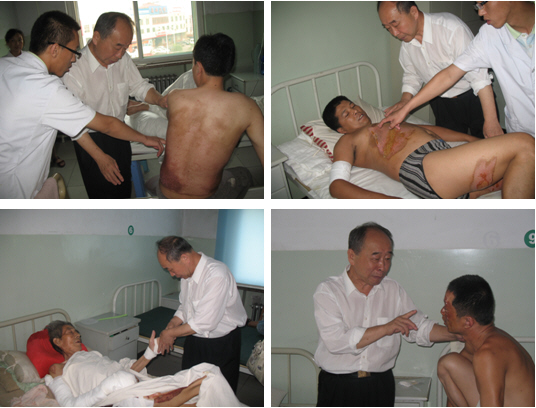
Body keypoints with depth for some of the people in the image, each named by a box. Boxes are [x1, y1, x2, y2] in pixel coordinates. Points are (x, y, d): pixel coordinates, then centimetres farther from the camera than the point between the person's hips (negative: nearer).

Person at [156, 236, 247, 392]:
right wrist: (173, 323, -7)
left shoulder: (217, 275, -29)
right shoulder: (187, 272, -3)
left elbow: (204, 323, -28)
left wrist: (170, 333, -17)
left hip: (221, 344, -7)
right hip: (194, 339, 7)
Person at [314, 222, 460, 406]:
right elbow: (336, 341, -23)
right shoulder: (327, 291, -11)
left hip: (380, 386, 4)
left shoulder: (393, 290, 5)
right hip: (337, 387, -4)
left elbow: (421, 329, 9)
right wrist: (386, 328, -22)